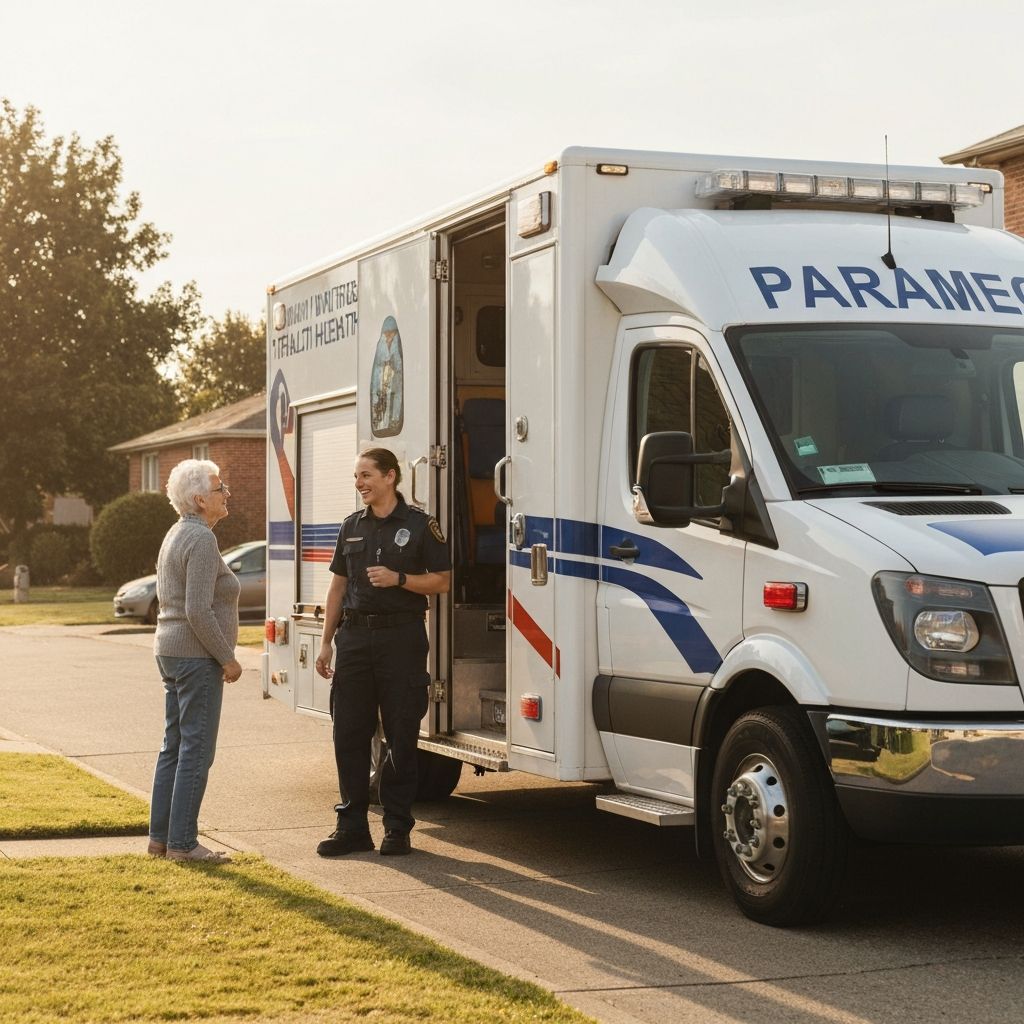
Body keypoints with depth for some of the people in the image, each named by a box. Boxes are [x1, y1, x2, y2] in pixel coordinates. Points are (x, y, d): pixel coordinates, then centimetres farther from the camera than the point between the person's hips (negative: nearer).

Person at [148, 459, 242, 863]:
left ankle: (160, 836, 18)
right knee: (196, 750, -5)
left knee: (175, 746, 14)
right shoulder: (201, 539, -16)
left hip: (171, 652, 10)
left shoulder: (176, 534, 15)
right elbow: (198, 610, -22)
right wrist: (227, 658, -15)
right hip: (197, 655, -10)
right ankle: (182, 843, -2)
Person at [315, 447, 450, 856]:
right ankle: (352, 826, 11)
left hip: (401, 638, -4)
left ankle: (397, 827, 10)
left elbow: (442, 581, -1)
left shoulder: (419, 525, -1)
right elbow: (338, 586, 16)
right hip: (354, 635, 5)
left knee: (401, 737, 1)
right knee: (349, 735, 4)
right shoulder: (352, 527, 13)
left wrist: (398, 579, -16)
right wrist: (326, 642, 12)